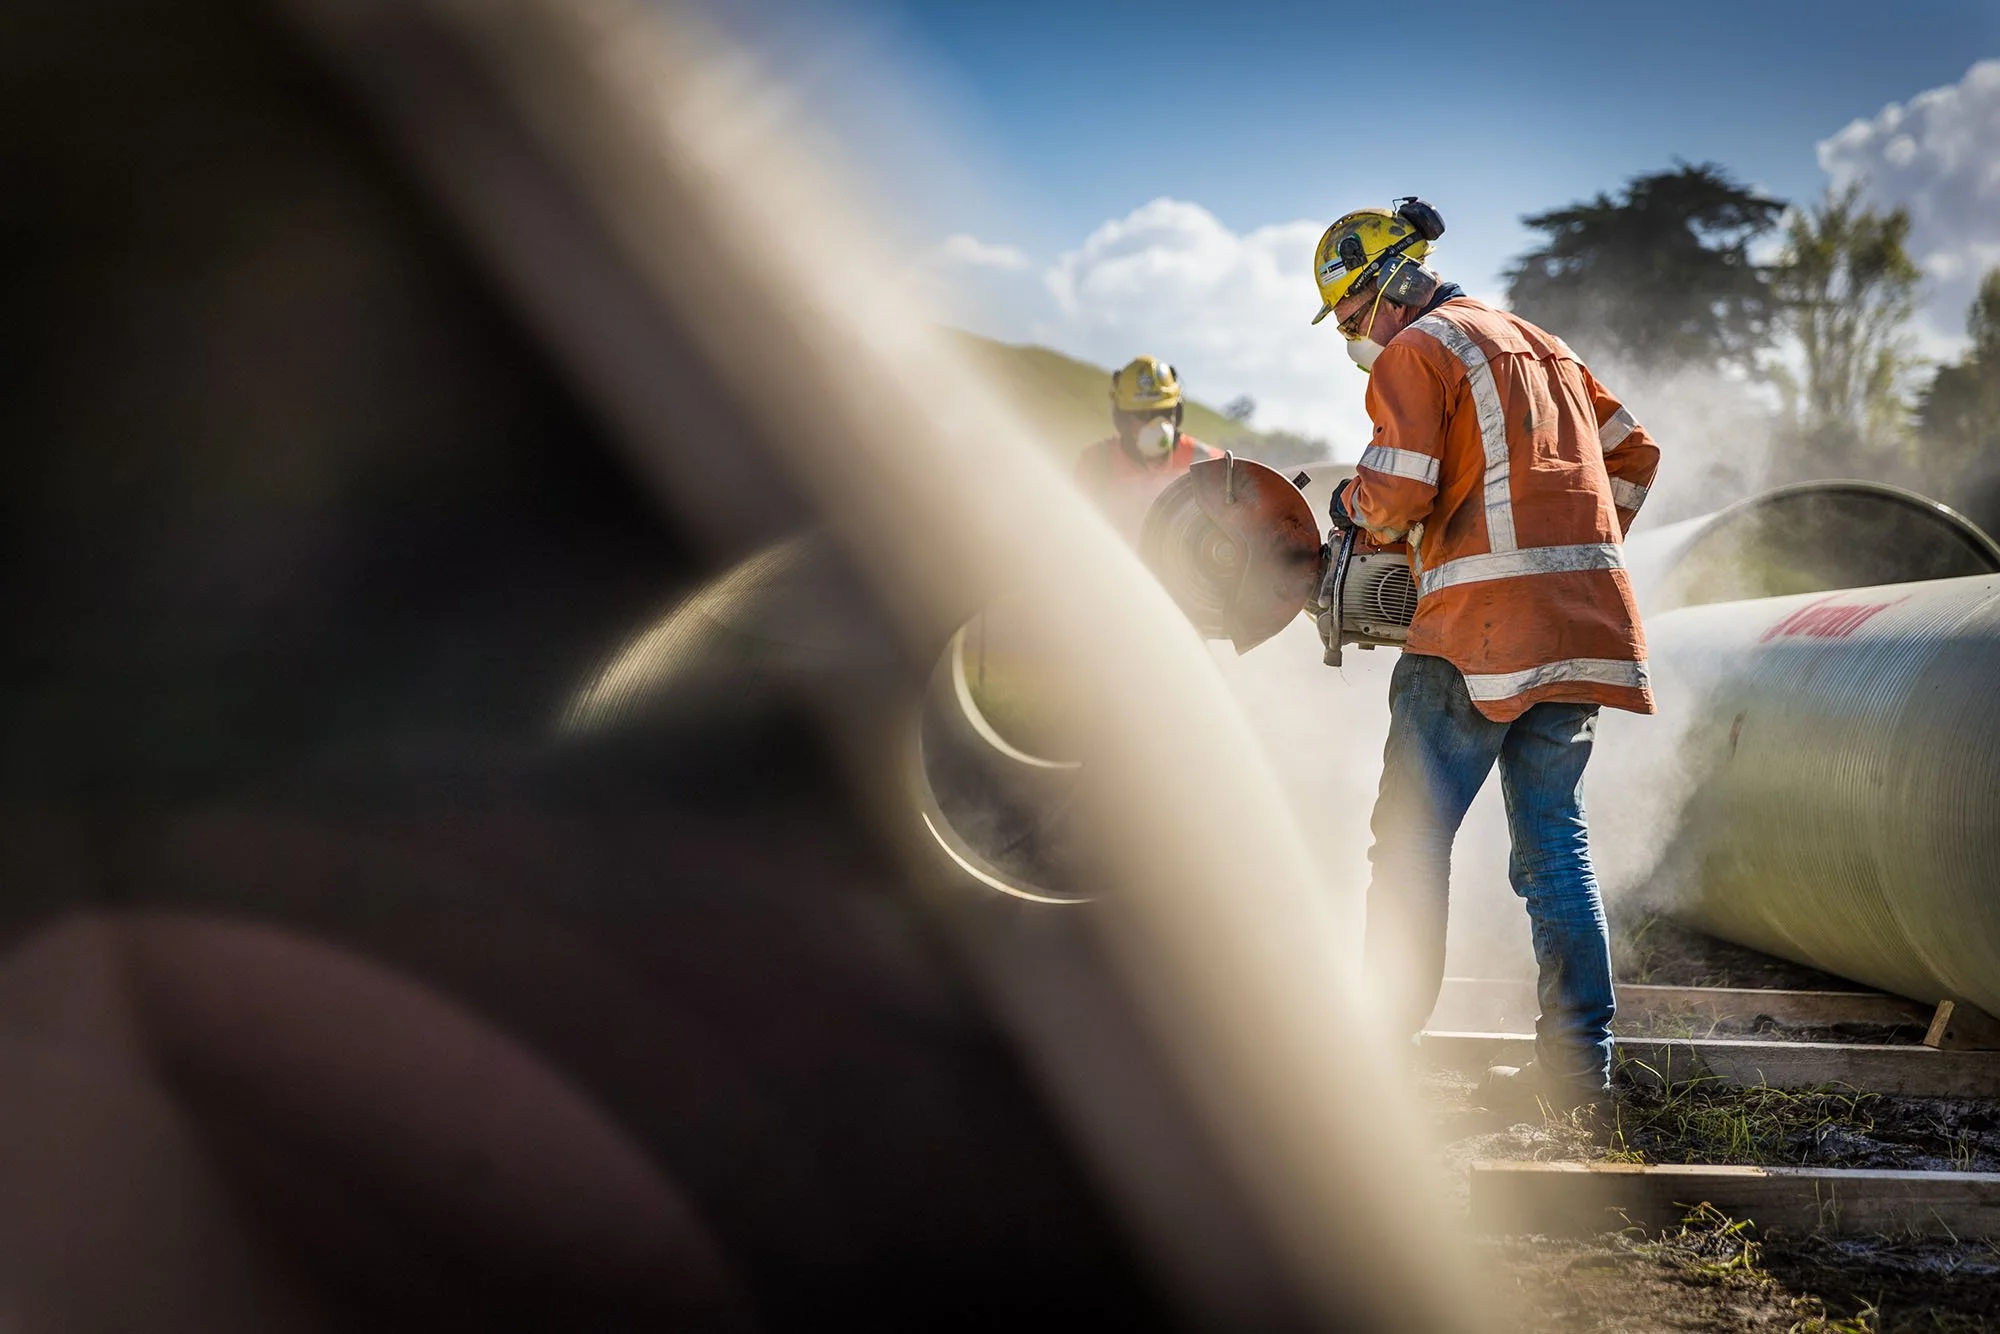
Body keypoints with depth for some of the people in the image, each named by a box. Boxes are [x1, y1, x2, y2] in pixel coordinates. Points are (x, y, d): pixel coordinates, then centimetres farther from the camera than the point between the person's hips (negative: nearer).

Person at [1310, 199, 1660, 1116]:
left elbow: (1398, 492, -11)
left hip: (1485, 625, -8)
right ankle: (1578, 1064, 6)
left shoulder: (1416, 352, -1)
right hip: (1585, 621, 8)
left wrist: (1354, 504, 10)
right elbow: (1633, 454, 26)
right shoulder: (1540, 344, 24)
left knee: (1412, 838, -1)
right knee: (1554, 845, 9)